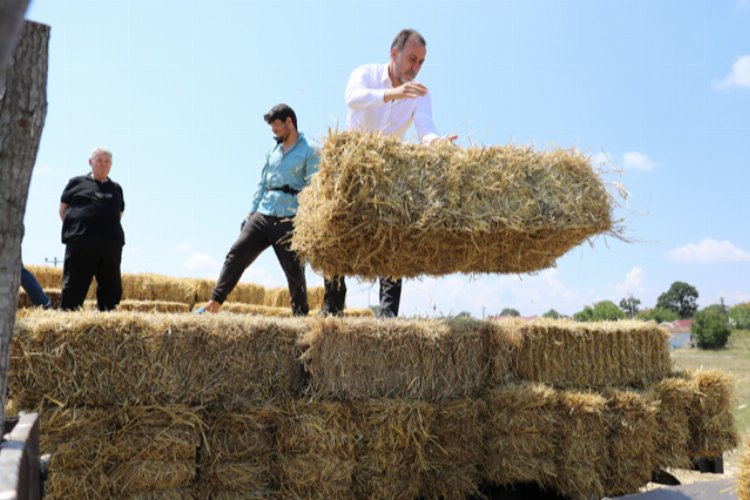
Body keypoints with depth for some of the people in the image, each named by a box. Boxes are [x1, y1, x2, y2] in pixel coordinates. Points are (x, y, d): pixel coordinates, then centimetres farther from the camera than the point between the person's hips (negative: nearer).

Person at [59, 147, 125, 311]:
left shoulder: (116, 188, 20)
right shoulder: (77, 182, 11)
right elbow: (63, 209, 13)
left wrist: (110, 230, 10)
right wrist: (76, 227, 4)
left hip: (111, 242, 4)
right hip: (81, 240, -4)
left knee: (112, 286, 5)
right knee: (74, 284, -5)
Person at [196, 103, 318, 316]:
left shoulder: (308, 152, -1)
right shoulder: (273, 152, 18)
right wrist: (251, 213, 16)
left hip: (289, 221, -5)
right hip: (262, 216, 6)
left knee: (294, 270, 0)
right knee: (237, 253, -7)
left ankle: (301, 314, 14)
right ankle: (214, 302, -5)